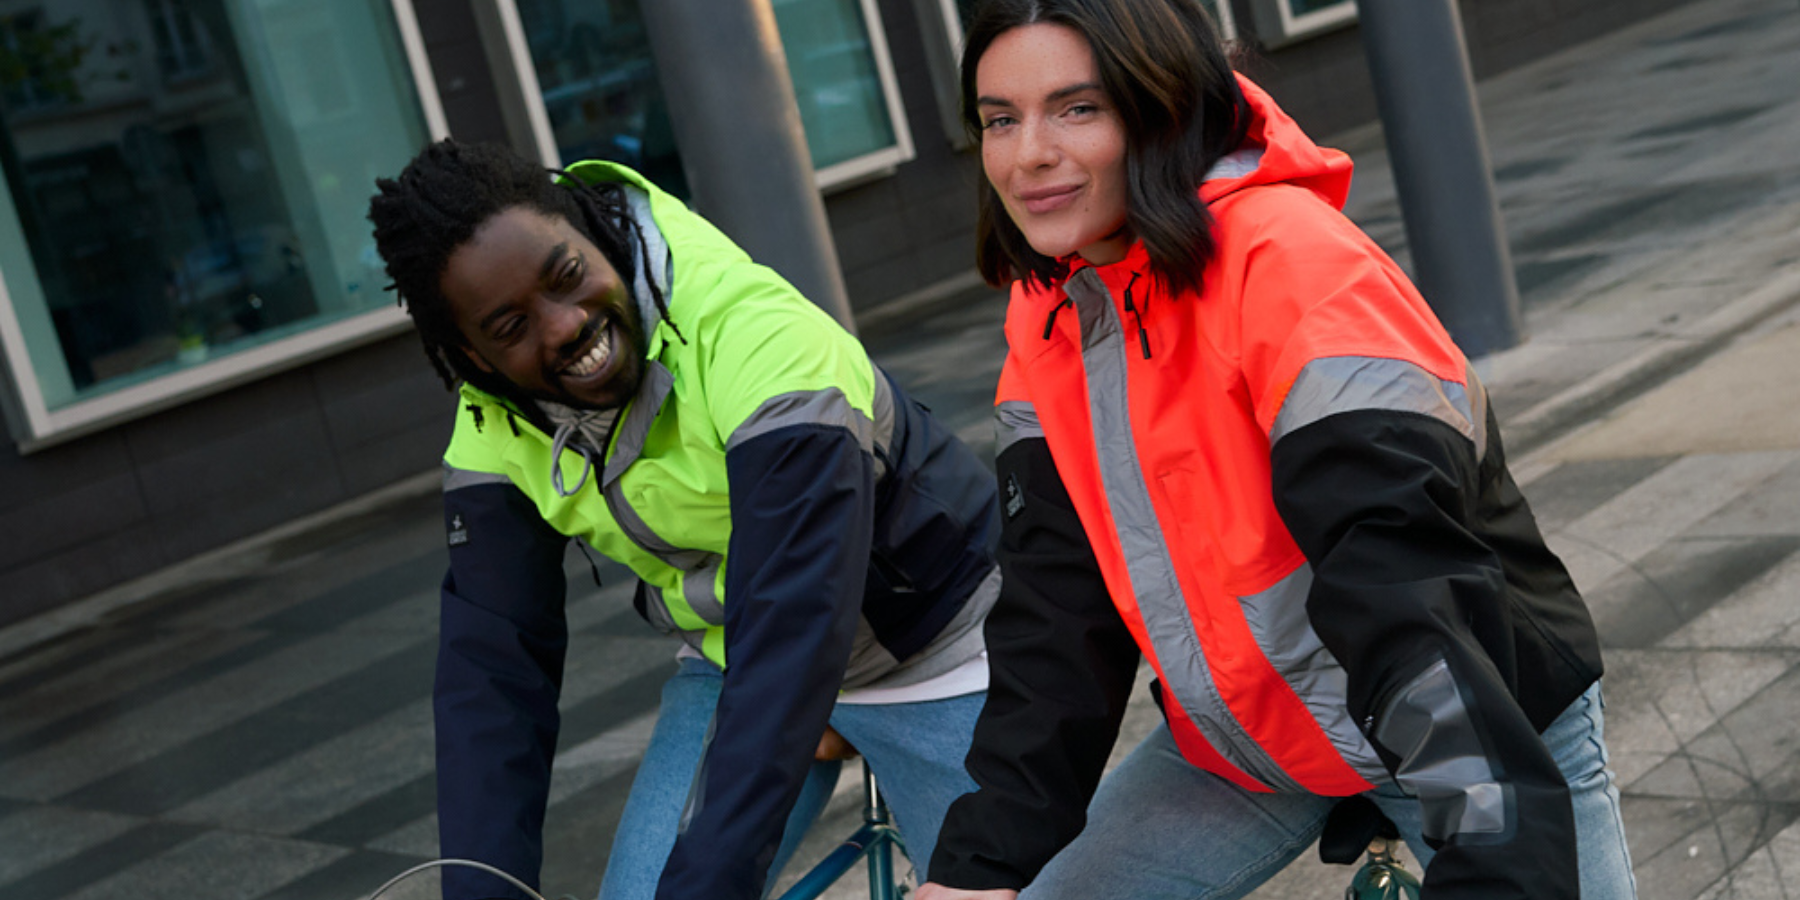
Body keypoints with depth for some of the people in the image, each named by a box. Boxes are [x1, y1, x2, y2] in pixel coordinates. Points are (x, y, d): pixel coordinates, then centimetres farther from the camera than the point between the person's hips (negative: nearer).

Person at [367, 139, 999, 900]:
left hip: (926, 647, -4)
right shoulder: (494, 435, -13)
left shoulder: (758, 343, -35)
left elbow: (793, 635, -40)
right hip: (734, 659, 5)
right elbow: (492, 671, -13)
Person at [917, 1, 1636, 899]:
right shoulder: (1046, 319, -5)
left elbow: (1411, 588, -36)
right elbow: (1055, 615, -5)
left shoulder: (1291, 263, -27)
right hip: (1242, 743, 6)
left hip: (1493, 731, -5)